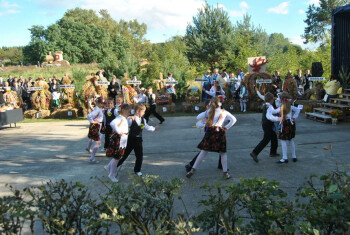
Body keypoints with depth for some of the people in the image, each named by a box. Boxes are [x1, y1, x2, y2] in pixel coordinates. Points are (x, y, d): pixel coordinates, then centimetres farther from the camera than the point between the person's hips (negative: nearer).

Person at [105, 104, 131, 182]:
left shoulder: (124, 119, 13)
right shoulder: (120, 118, -17)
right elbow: (112, 123, -37)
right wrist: (118, 132, -28)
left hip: (123, 141, 9)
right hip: (118, 140, -9)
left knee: (118, 157, 17)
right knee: (116, 157, 0)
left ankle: (108, 167, 37)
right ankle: (111, 175, 13)